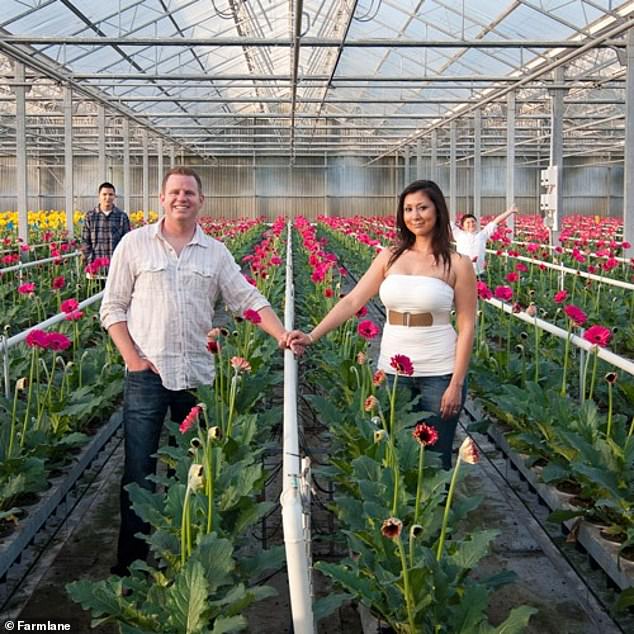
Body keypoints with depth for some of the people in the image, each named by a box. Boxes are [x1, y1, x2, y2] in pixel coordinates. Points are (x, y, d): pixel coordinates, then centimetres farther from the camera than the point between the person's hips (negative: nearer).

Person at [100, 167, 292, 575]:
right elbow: (113, 307, 1)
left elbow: (248, 300, 6)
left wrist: (283, 335, -8)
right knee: (139, 468, 0)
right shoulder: (135, 244, 0)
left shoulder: (216, 253, 7)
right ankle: (131, 557, 12)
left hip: (198, 374, 3)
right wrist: (132, 358, -10)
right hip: (147, 373, -3)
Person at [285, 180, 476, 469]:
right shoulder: (389, 257, 4)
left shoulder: (457, 264, -5)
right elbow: (352, 300, -1)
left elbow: (466, 326, -5)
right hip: (392, 370, 3)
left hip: (439, 373, -3)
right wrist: (312, 336, -12)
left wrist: (457, 384, -9)